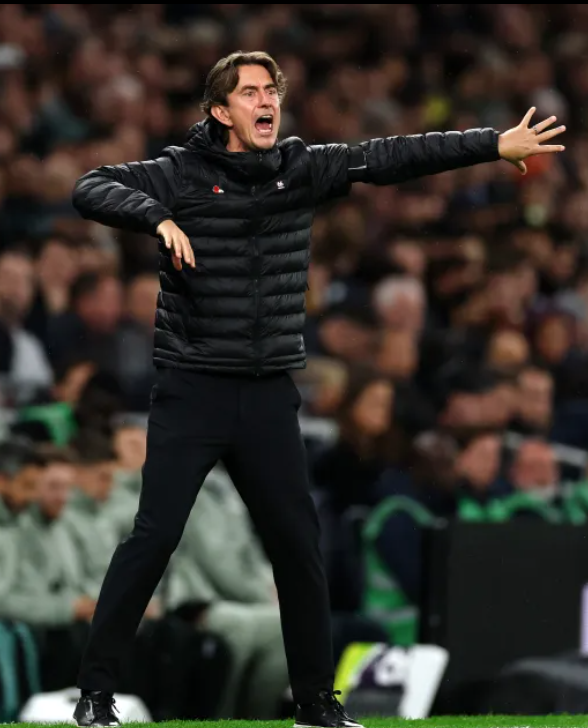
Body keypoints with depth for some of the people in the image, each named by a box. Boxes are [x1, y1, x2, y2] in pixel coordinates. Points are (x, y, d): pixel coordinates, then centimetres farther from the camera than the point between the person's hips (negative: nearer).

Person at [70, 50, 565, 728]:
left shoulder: (300, 168, 6)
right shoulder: (181, 173, -5)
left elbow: (389, 158, 6)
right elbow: (91, 188, -13)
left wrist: (497, 143, 4)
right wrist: (159, 217, -30)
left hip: (269, 395, 4)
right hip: (191, 390, -4)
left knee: (297, 544, 7)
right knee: (154, 535, -10)